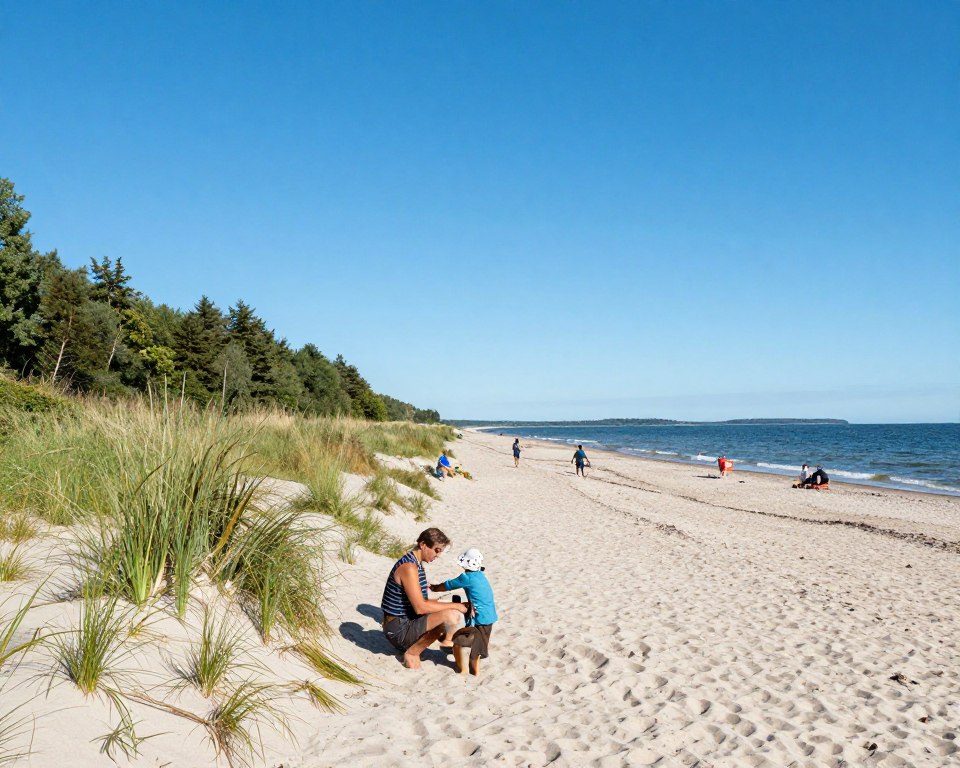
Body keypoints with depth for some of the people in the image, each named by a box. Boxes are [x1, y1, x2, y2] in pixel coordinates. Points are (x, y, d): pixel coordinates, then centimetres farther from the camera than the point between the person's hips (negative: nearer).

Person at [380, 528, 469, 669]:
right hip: (398, 629, -10)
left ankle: (413, 651, 12)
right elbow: (420, 607, -25)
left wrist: (455, 606, 2)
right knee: (451, 616, -24)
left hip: (406, 622, 10)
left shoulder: (416, 564, 11)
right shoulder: (409, 567, -21)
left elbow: (422, 601, 13)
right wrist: (455, 606, -17)